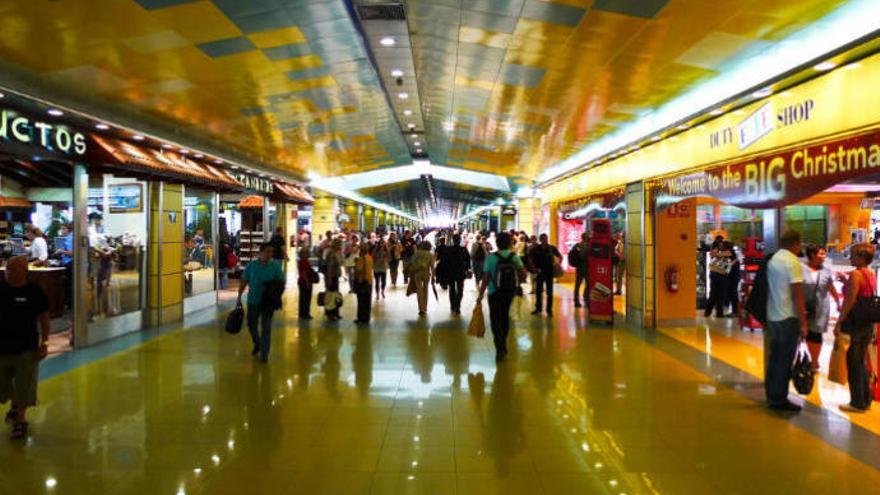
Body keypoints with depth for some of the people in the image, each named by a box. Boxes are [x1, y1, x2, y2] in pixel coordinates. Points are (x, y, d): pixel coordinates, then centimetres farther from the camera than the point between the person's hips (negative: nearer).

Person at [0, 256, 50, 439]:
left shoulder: (34, 291, -7)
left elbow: (44, 318, -2)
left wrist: (44, 343, -6)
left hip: (26, 348, -3)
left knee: (24, 387, 3)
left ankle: (20, 420, 18)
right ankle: (15, 405, 45)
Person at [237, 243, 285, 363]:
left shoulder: (275, 266, -4)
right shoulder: (251, 265, -1)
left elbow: (282, 282, -1)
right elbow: (244, 282, 5)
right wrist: (239, 297, 3)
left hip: (268, 302, -2)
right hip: (253, 301, 2)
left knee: (266, 328, 1)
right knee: (251, 325, 14)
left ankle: (264, 353, 11)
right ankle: (257, 344, 41)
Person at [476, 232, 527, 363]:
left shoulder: (491, 257, -12)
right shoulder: (514, 257, -3)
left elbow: (486, 278, -14)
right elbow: (523, 274, -9)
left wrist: (480, 295, -8)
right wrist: (515, 283, 9)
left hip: (495, 292, -4)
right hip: (510, 292, 4)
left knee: (495, 319, 3)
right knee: (505, 316, 20)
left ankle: (500, 348, -11)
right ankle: (503, 346, 32)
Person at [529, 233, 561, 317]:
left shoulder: (552, 248, -3)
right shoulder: (536, 249, -2)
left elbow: (560, 257, 7)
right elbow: (532, 260, 5)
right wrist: (534, 268, -7)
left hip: (549, 272, -1)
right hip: (540, 272, 1)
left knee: (549, 292, 3)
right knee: (538, 291, 7)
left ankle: (549, 310, 10)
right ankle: (538, 308, 20)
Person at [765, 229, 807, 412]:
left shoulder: (773, 260, 9)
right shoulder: (793, 262, -14)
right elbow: (797, 295, -17)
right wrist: (803, 323, -13)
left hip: (772, 316, 8)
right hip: (788, 318, -8)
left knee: (774, 357, 14)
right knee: (785, 360, 0)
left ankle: (771, 396, 22)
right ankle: (779, 400, 6)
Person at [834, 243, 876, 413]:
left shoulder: (855, 274, -16)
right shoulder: (871, 275, 8)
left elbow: (850, 301, -20)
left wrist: (839, 322, -15)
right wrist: (846, 282, 16)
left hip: (854, 322, -8)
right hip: (868, 324, 8)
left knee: (853, 363, 2)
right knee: (861, 362, 18)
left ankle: (857, 402, 8)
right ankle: (866, 400, 25)